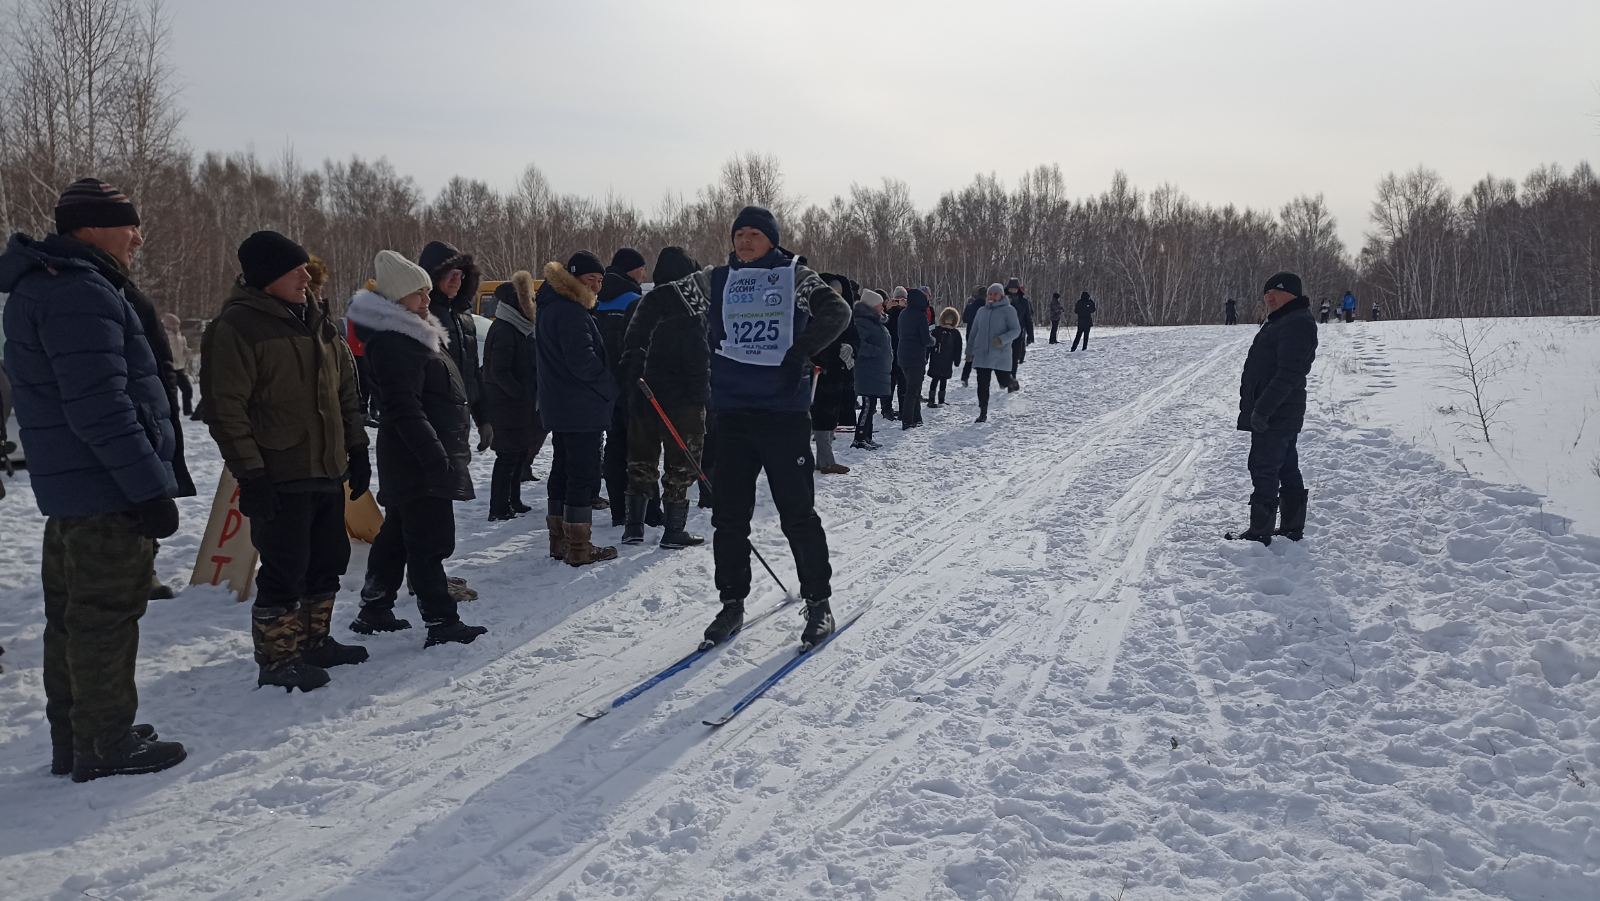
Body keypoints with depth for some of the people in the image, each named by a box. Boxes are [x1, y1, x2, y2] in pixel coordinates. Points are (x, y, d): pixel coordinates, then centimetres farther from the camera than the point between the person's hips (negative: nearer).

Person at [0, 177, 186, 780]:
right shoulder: (80, 294, -18)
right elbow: (100, 407, -25)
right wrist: (150, 487, -22)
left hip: (67, 487, 11)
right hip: (107, 489, -11)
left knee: (71, 615, 17)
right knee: (106, 616, -1)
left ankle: (72, 740, 28)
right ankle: (106, 747, 8)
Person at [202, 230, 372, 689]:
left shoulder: (316, 320, 11)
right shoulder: (237, 326, -12)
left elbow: (346, 390, 18)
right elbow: (225, 409, -15)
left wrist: (357, 450, 15)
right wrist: (250, 474, -18)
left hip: (327, 472, 8)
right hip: (280, 478, -8)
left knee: (327, 562, 16)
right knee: (285, 570, -2)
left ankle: (313, 640, 32)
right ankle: (276, 659, 12)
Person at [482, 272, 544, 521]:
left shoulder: (520, 327, 15)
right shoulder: (504, 330, -17)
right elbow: (499, 372, -22)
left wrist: (532, 396, 11)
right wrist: (524, 395, -19)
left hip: (520, 406, 10)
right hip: (507, 406, -10)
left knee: (520, 453, 16)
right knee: (509, 456, -5)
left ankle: (513, 503, 26)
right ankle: (499, 510, 1)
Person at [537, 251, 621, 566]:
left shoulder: (553, 306, 15)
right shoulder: (571, 312, -18)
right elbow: (582, 360, -23)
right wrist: (609, 387, -8)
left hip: (560, 407, 11)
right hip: (581, 408, -11)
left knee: (563, 470, 15)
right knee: (584, 474, -6)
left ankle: (560, 540, 23)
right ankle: (579, 548, -2)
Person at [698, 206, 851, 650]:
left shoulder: (794, 275, 3)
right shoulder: (719, 279, 12)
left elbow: (836, 311, -7)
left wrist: (800, 352, -18)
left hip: (784, 412, -3)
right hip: (731, 411, 4)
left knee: (797, 513, 0)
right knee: (729, 513, 6)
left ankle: (818, 602, 12)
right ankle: (732, 602, 19)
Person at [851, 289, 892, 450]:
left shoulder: (876, 321, 17)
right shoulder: (862, 322, -14)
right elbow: (859, 345, -25)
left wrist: (888, 355, 17)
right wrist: (877, 351, -21)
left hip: (878, 371, 10)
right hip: (869, 371, -10)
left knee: (870, 405, 13)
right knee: (868, 404, -10)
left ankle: (867, 437, 19)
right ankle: (859, 439, -7)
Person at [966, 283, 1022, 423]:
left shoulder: (1008, 310, -4)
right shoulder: (982, 311, 11)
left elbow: (1016, 330, -10)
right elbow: (973, 333, 18)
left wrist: (1002, 339, -26)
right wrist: (969, 351, 15)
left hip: (1000, 354, -3)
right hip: (982, 354, 4)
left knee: (1004, 381, 1)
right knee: (982, 385, -1)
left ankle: (1012, 383, 38)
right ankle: (983, 413, 6)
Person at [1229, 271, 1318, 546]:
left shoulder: (1297, 324, -17)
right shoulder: (1280, 322, 18)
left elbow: (1289, 374, -25)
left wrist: (1262, 409, -27)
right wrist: (1258, 408, 19)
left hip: (1275, 414, -11)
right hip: (1280, 413, 11)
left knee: (1264, 469, -8)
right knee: (1287, 468, 14)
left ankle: (1260, 530, -4)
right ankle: (1293, 526, 22)